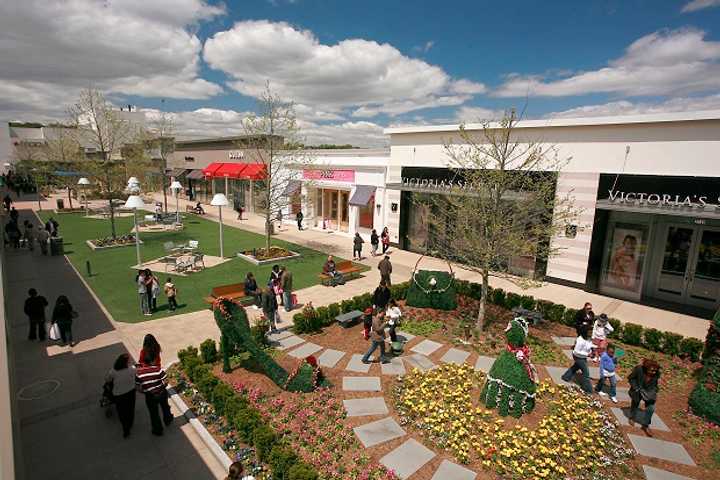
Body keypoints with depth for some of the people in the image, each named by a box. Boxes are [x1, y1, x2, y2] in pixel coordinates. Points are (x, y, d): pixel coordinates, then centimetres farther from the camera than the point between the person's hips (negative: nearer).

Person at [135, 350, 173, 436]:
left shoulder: (138, 372, -16)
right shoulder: (158, 369, -21)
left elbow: (139, 388, -8)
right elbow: (166, 382, -20)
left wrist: (145, 391, 10)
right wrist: (161, 387, 2)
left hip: (150, 396, 0)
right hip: (162, 393, 0)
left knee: (154, 414, 21)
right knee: (165, 407, 30)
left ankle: (158, 430, 39)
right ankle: (168, 420, 53)